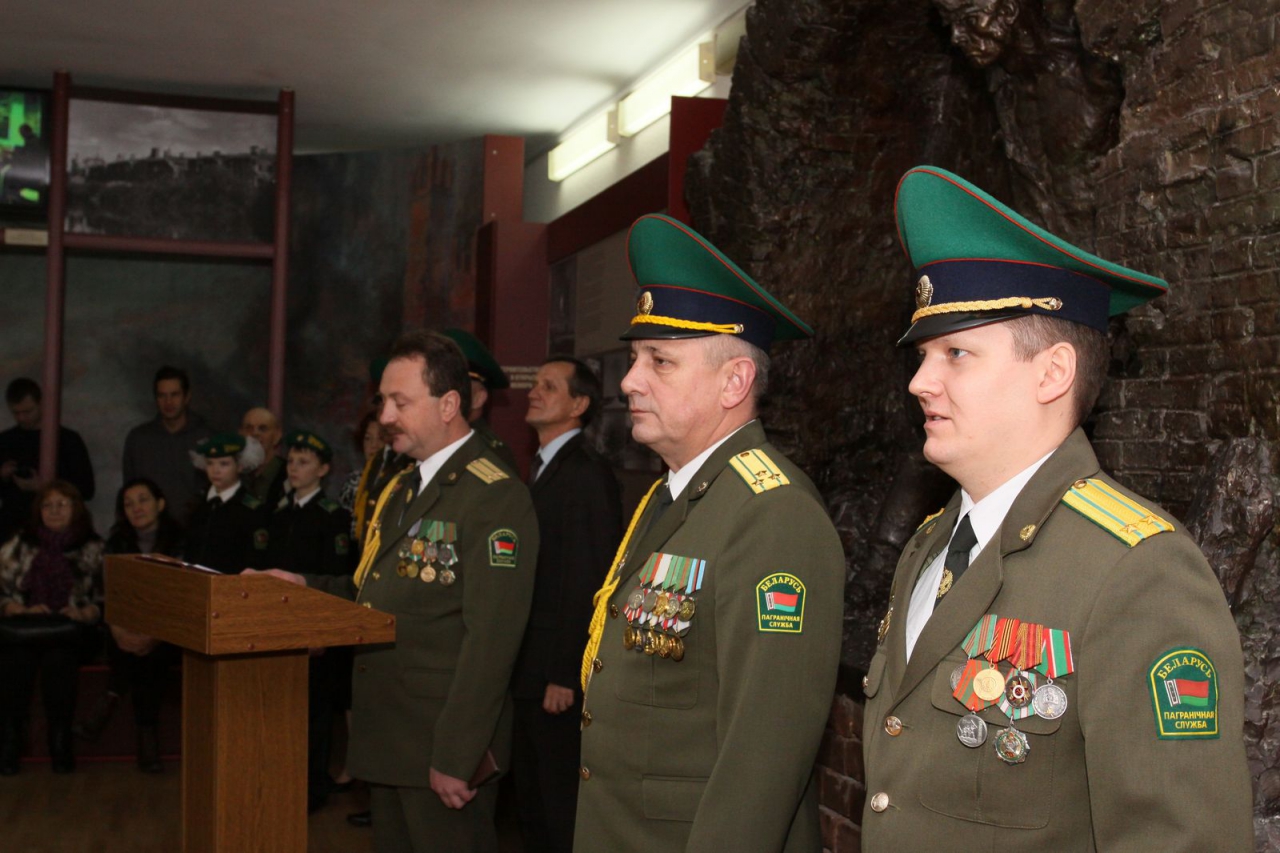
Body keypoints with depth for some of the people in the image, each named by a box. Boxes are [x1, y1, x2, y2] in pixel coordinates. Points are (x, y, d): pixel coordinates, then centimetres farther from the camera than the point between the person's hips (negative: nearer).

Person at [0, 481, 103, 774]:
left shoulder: (92, 549, 13)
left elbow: (105, 598, 7)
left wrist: (84, 613, -11)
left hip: (69, 631, -1)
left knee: (59, 659, -28)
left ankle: (60, 743, -20)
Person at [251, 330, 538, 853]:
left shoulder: (496, 499, -16)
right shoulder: (402, 489, 15)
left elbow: (490, 642, -21)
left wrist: (455, 757, -23)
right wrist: (307, 588, 3)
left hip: (443, 750, -9)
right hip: (387, 739, 9)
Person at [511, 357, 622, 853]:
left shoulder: (587, 475, -15)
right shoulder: (544, 470, 14)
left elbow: (587, 582, -20)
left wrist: (564, 677, -20)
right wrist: (527, 671, 12)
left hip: (560, 677, -9)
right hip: (530, 671, 9)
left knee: (562, 809, 2)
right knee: (531, 799, 17)